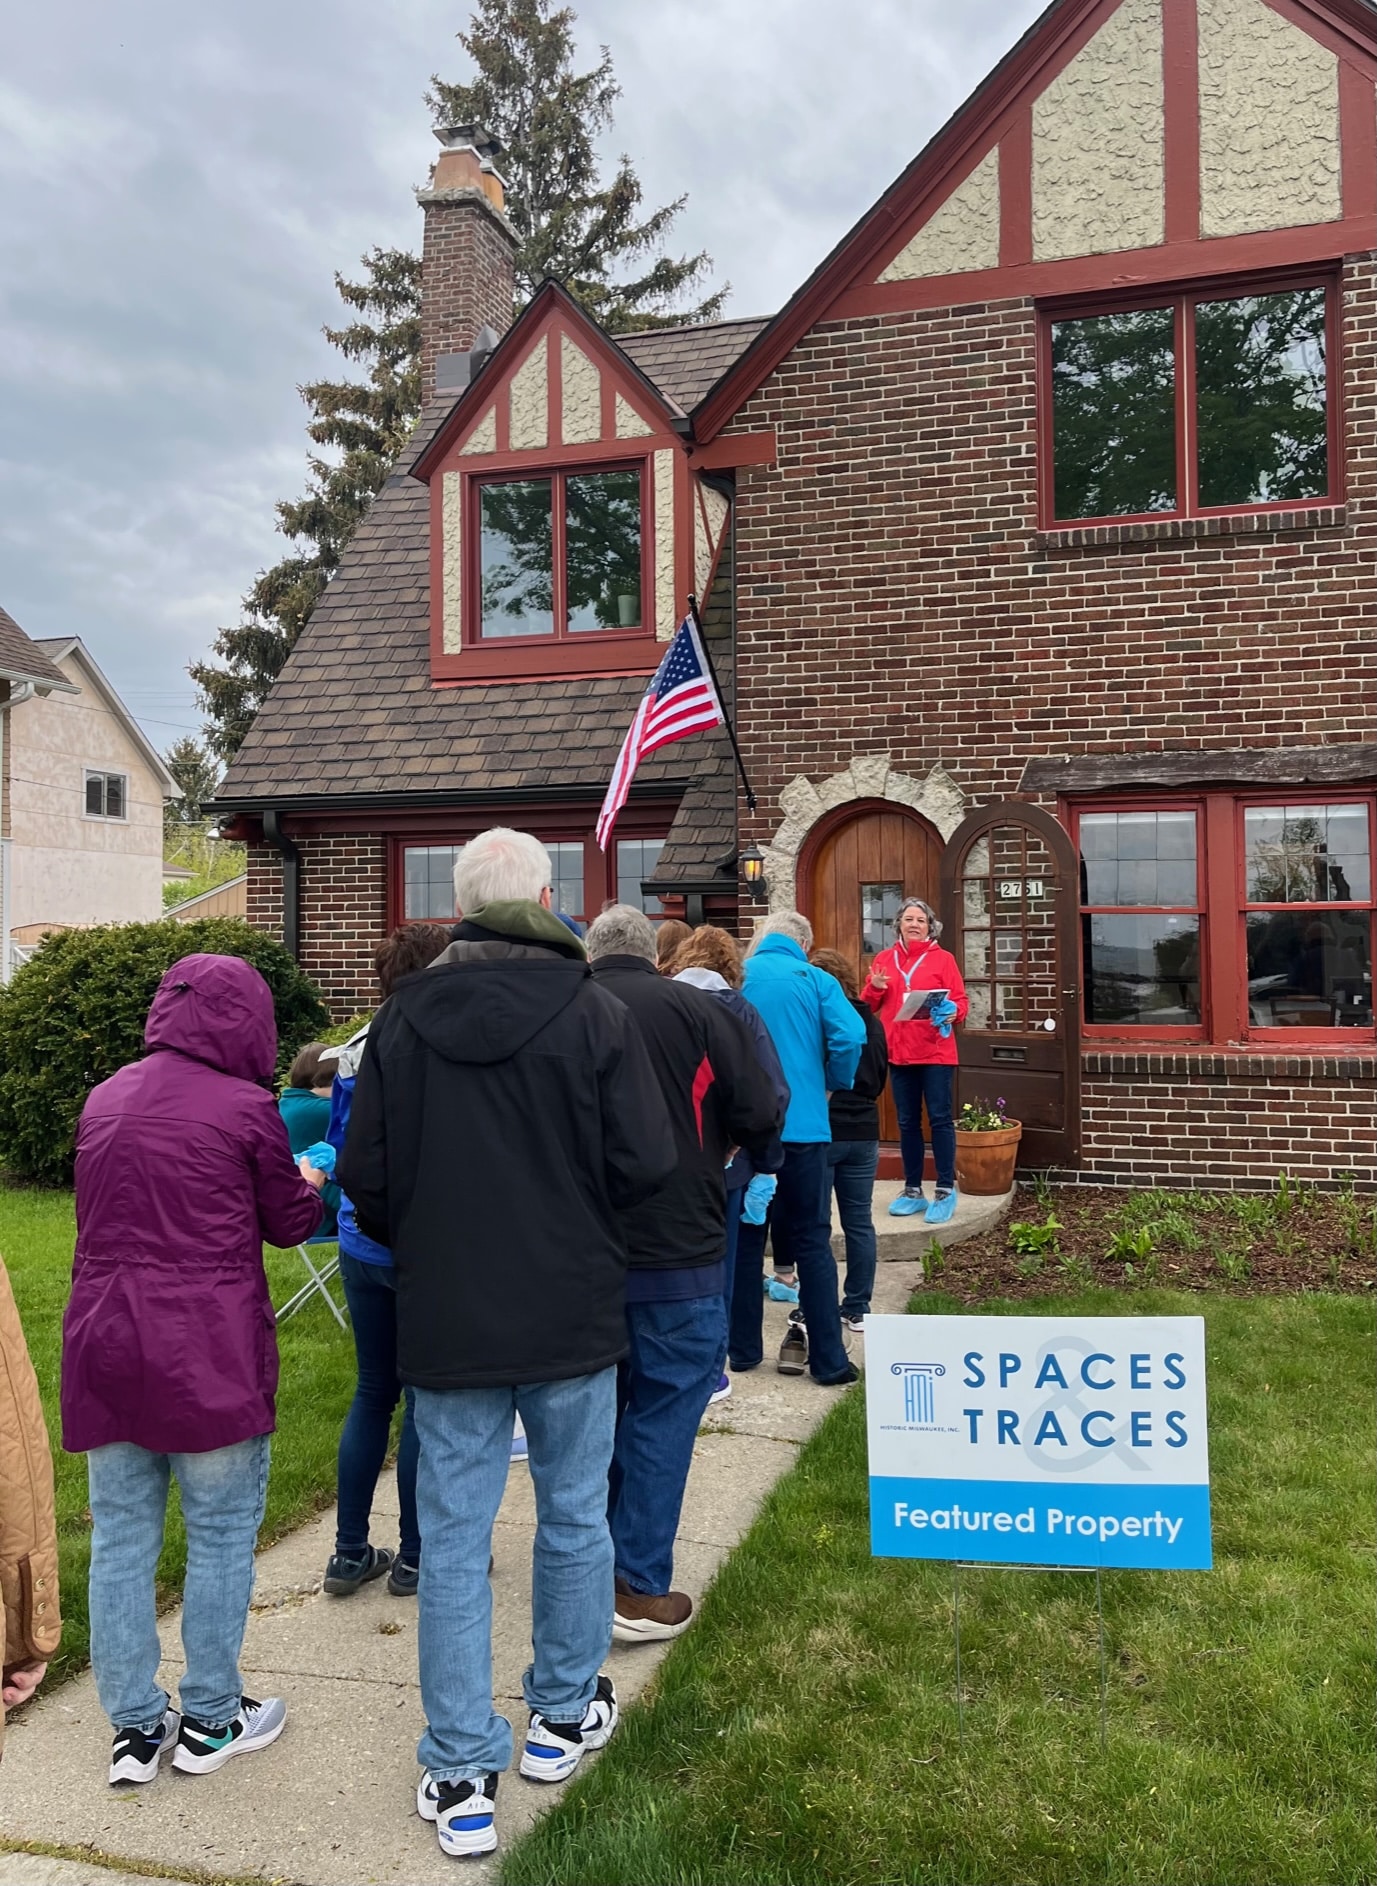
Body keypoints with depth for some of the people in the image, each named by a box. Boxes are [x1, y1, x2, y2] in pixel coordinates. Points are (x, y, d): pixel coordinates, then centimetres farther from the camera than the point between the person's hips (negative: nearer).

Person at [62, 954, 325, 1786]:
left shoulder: (104, 1100, 7)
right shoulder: (245, 1107, -11)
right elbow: (290, 1223, 0)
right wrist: (310, 1186, 21)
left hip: (105, 1346, 6)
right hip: (208, 1357, -5)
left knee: (121, 1539, 14)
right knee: (222, 1536, 11)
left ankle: (135, 1727, 25)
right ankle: (211, 1720, 24)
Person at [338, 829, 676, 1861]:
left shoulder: (402, 1019, -5)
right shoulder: (595, 1013, -11)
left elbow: (366, 1178, -4)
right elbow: (645, 1164, -12)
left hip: (443, 1321, 1)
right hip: (573, 1314, 0)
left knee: (455, 1539, 10)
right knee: (575, 1518, 18)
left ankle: (463, 1776, 18)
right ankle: (564, 1715, 35)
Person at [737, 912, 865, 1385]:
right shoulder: (814, 981, -2)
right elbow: (850, 1035, -15)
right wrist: (833, 1085, 1)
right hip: (803, 1126, -2)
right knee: (812, 1240, 5)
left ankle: (742, 1349, 21)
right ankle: (829, 1360, 7)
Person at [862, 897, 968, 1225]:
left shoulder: (943, 959, 0)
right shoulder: (884, 959, 9)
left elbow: (960, 1001, -2)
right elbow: (868, 1006, 10)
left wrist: (951, 1012, -24)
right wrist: (874, 987, -10)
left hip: (936, 1052, -4)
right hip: (899, 1053, 4)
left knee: (940, 1119, -2)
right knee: (907, 1122, 10)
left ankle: (945, 1191, 6)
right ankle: (913, 1190, 19)